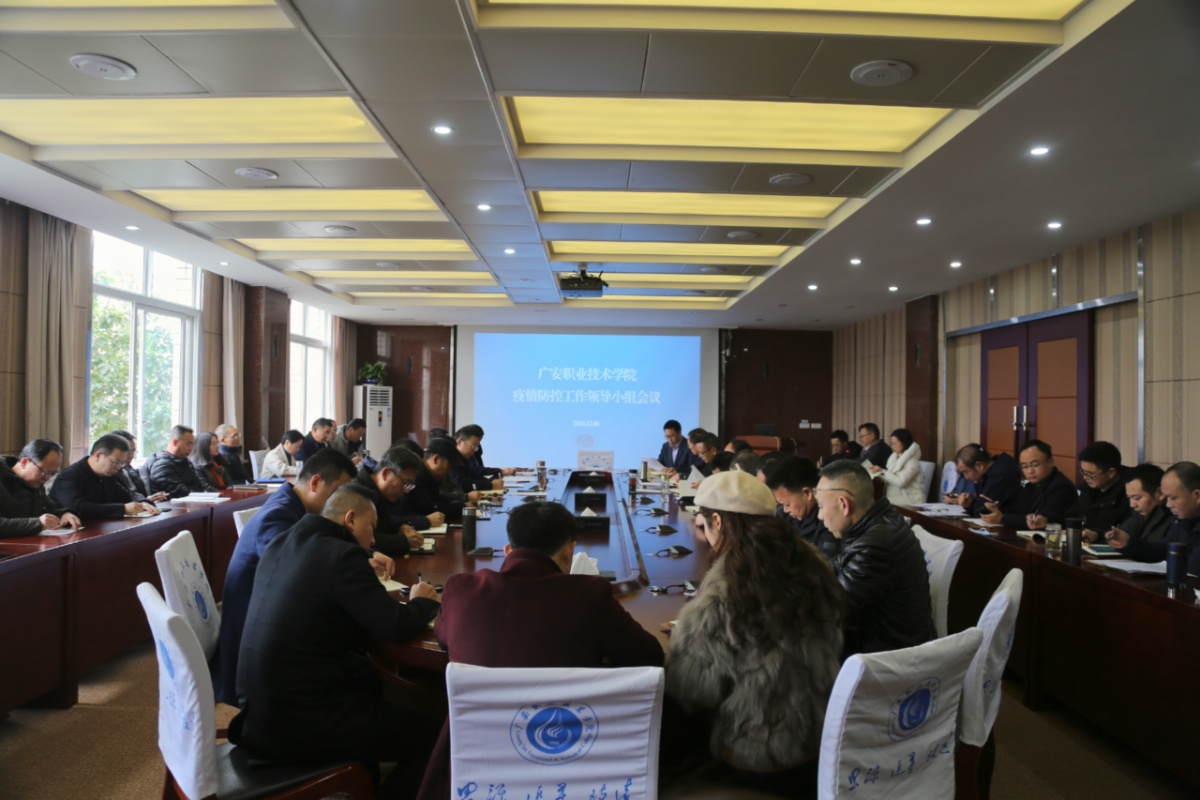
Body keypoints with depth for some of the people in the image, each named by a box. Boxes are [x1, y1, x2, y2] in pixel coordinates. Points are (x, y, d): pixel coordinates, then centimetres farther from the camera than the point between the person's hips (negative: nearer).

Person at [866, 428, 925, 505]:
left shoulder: (913, 462, -9)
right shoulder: (895, 458, 13)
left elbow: (901, 482, -20)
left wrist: (883, 471, -14)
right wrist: (880, 477, -3)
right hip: (893, 498, 7)